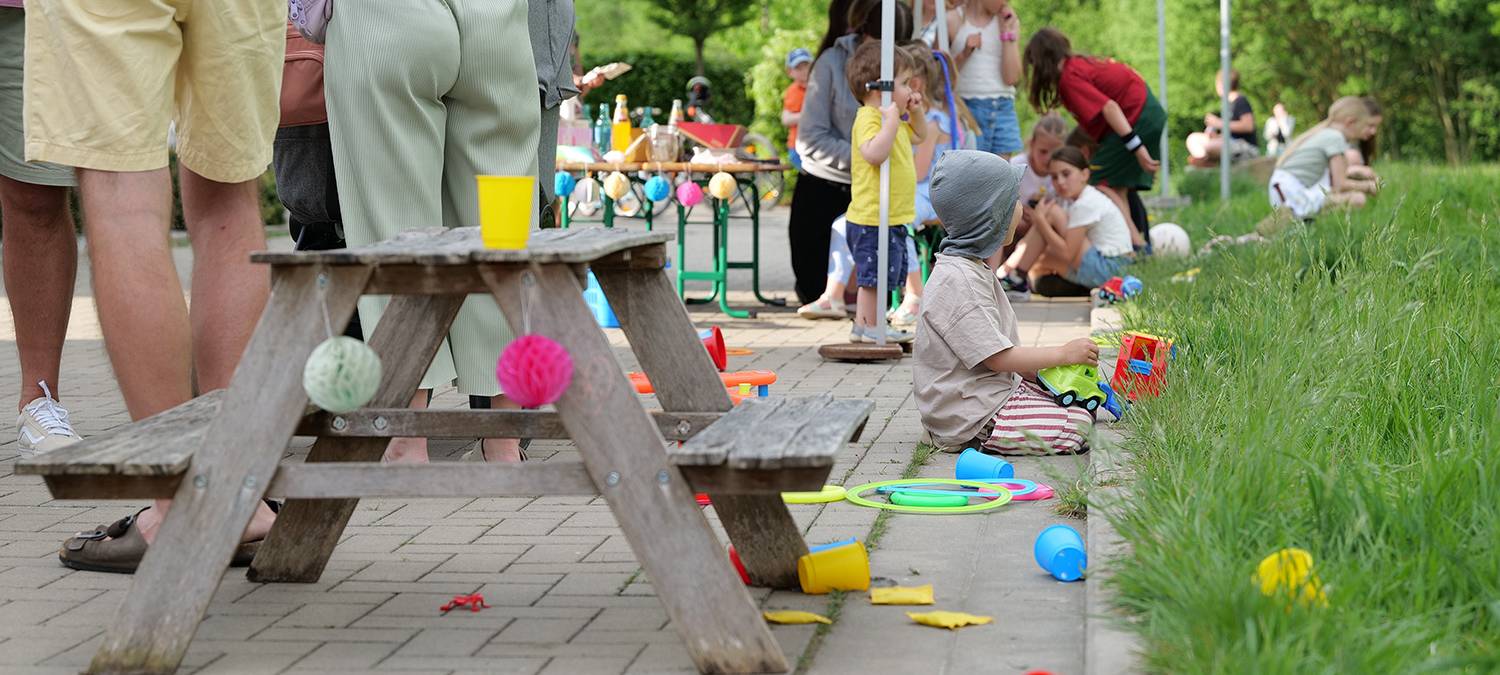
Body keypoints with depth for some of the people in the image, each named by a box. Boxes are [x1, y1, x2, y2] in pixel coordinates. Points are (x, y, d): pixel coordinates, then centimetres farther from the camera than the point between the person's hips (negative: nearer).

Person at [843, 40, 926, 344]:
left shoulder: (893, 118, 14)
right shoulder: (869, 118, -18)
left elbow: (918, 135, 32)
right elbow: (874, 153, -35)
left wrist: (915, 111, 15)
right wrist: (891, 119, -33)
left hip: (892, 217, 10)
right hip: (873, 218, -10)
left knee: (878, 276, 17)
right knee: (873, 276, -2)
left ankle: (864, 326, 25)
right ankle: (869, 327, 6)